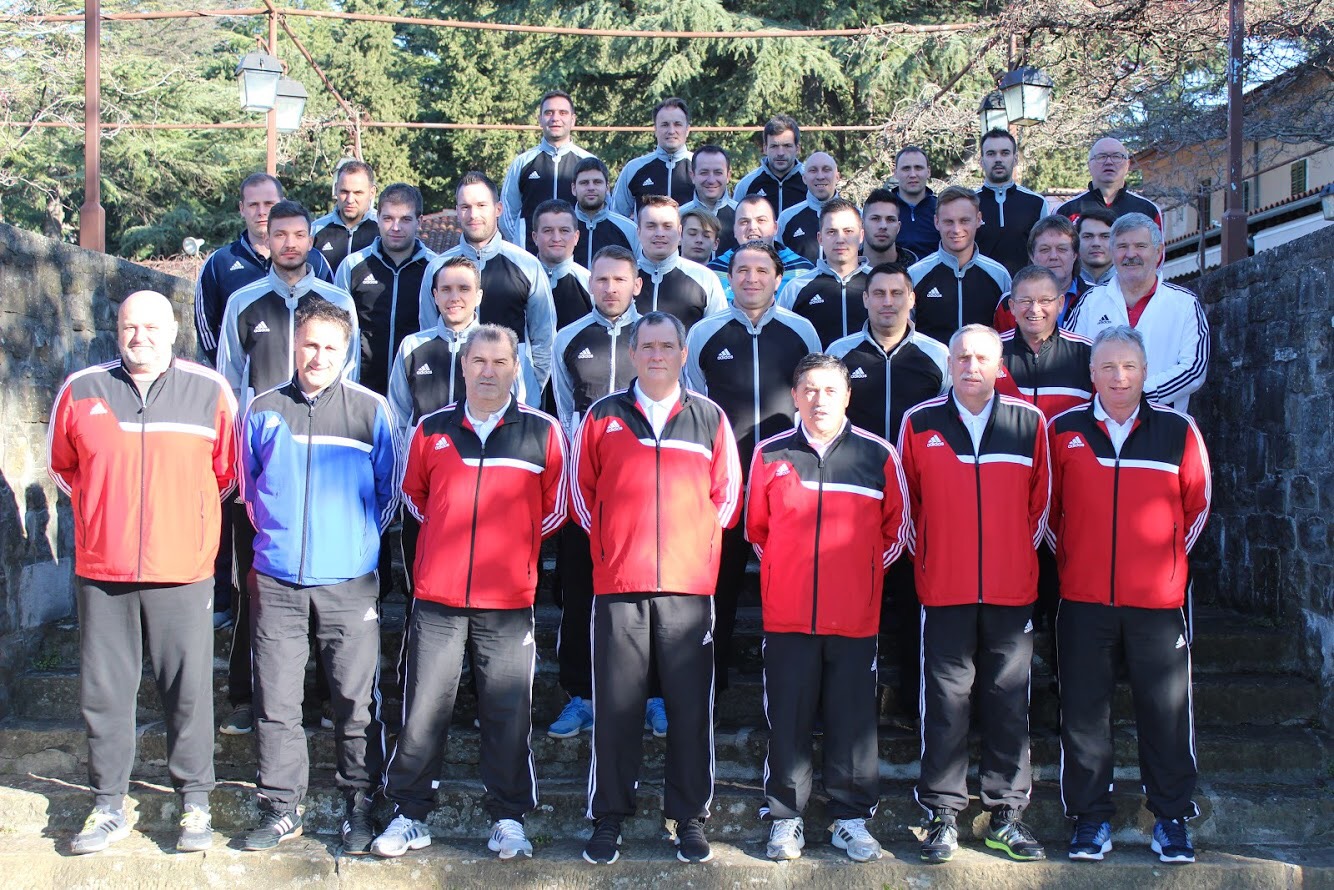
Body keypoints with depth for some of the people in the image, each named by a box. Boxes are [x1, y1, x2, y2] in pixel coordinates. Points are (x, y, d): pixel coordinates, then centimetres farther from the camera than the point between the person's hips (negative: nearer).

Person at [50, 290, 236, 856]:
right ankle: (108, 807, 21)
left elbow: (228, 469, 12)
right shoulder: (81, 391, 4)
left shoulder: (210, 392, 1)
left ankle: (194, 802, 16)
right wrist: (105, 514, 14)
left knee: (189, 690, 2)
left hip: (183, 574, -1)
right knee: (104, 692, 8)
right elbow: (61, 466, 18)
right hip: (101, 572, 2)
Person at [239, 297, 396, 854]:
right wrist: (275, 535, 14)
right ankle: (280, 807, 17)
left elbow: (389, 490, 8)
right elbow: (247, 485, 17)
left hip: (348, 579, -2)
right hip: (277, 579, 2)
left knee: (356, 698, 3)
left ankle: (359, 805, 16)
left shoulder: (371, 411, 1)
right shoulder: (264, 410, 6)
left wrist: (360, 540, 7)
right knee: (276, 700, 5)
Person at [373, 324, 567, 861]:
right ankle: (410, 815, 17)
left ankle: (508, 818, 17)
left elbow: (556, 506, 9)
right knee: (423, 710, 4)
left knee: (508, 713, 3)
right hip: (436, 596, 1)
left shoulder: (543, 432, 1)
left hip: (509, 600, -1)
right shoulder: (432, 429, 7)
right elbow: (413, 493, 21)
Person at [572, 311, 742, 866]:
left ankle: (689, 817, 15)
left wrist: (697, 544, 7)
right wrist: (608, 545, 7)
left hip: (689, 587, 0)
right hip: (618, 585, 0)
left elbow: (727, 494, 13)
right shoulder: (603, 417, 8)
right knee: (615, 705, 3)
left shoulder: (710, 419, 9)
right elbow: (581, 490, 12)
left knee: (691, 706, 2)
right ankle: (609, 816, 14)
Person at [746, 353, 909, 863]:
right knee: (787, 719, 6)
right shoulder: (770, 453, 2)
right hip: (786, 615, 0)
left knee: (853, 719, 6)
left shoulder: (878, 455, 0)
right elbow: (756, 528, 14)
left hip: (855, 615, 0)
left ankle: (850, 817, 18)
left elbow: (895, 529, 12)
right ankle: (785, 817, 17)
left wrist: (863, 572, 10)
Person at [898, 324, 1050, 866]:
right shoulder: (919, 423, 1)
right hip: (944, 591, -1)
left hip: (1013, 591, 1)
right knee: (945, 704, 2)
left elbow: (1041, 500, 13)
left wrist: (1020, 554, 11)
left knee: (1009, 703, 6)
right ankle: (943, 815, 12)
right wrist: (927, 559, 9)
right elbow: (906, 501, 10)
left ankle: (1007, 813, 17)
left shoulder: (1029, 423, 3)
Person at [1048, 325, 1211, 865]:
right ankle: (1091, 818, 18)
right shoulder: (1063, 431, 2)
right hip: (1083, 599, 1)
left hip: (1159, 599, 0)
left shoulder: (1178, 430, 1)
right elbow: (1048, 506, 14)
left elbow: (1197, 505, 13)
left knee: (1167, 712, 5)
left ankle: (1172, 817, 20)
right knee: (1083, 711, 6)